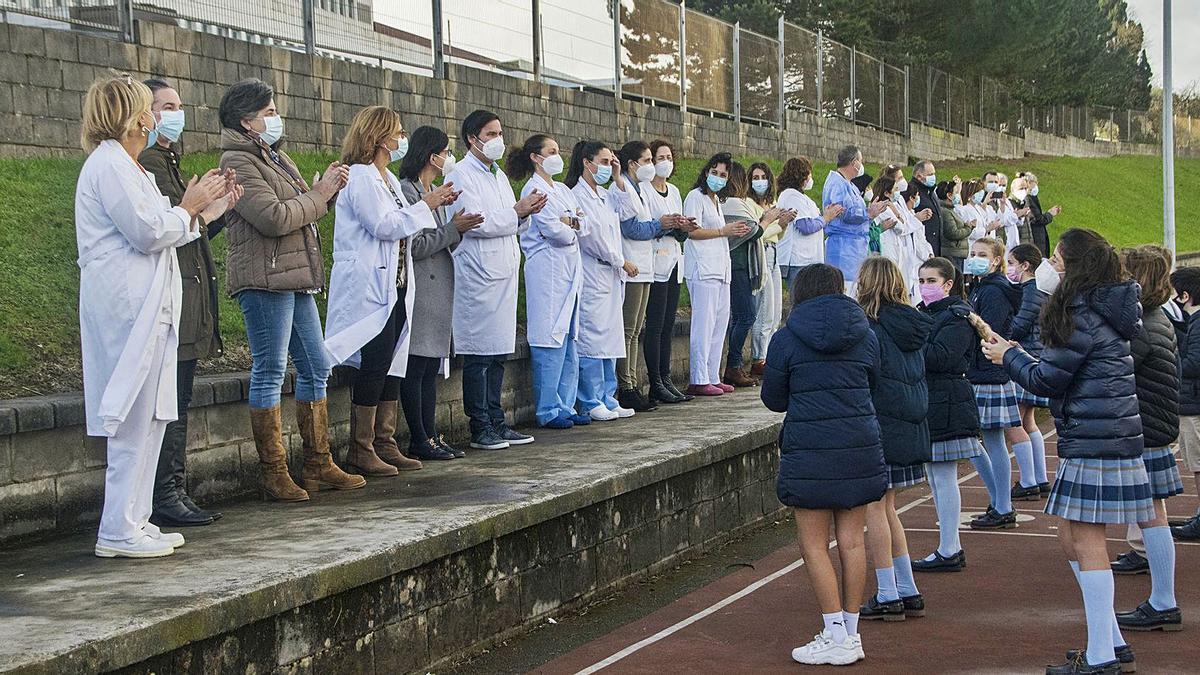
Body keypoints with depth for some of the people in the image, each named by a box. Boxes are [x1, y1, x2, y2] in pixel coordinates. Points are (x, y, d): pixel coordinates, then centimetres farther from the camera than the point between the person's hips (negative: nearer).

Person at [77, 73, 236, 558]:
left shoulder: (125, 166, 21)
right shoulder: (109, 165, -11)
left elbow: (155, 236, 23)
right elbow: (147, 232, -17)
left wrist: (205, 212, 20)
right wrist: (188, 208, -2)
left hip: (145, 304, 11)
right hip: (127, 305, -11)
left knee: (150, 415, 10)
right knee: (134, 419, -9)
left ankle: (134, 520, 14)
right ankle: (119, 531, -6)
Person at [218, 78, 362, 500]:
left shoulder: (276, 157, 20)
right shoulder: (238, 164, -10)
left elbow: (302, 207, 22)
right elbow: (275, 217, -21)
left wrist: (328, 188, 3)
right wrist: (319, 193, -10)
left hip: (296, 278, 10)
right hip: (264, 279, -10)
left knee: (316, 367, 12)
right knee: (270, 371, -7)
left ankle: (318, 465, 19)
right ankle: (273, 474, -3)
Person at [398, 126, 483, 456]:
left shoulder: (436, 192, 18)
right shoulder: (405, 192, -11)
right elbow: (413, 246, -16)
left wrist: (458, 230, 4)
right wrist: (453, 229, -12)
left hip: (439, 290, 9)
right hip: (419, 291, -9)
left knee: (431, 367, 9)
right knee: (416, 365, -5)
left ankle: (430, 436, 12)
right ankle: (420, 441, -2)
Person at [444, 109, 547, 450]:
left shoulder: (499, 175, 20)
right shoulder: (462, 175, -7)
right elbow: (474, 223, -18)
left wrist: (527, 211, 2)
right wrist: (517, 211, -14)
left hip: (504, 274, 9)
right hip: (478, 275, -9)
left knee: (498, 353, 11)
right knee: (478, 356, -5)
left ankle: (496, 422, 17)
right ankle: (480, 429, -1)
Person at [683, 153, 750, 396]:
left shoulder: (716, 200, 23)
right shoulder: (696, 197, -5)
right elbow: (693, 232, -13)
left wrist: (735, 232, 14)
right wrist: (723, 231, -12)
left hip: (720, 267, 9)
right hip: (702, 268, -9)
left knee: (720, 323, 8)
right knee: (704, 323, -11)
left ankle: (712, 377, 12)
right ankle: (699, 381, -10)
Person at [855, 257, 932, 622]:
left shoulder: (869, 327, -14)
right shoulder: (913, 325, 9)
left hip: (880, 425, -8)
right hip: (913, 425, 8)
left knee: (875, 507, 0)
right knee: (886, 507, 16)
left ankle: (888, 596, 1)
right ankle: (908, 592, 17)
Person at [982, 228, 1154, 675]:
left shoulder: (1082, 316, -15)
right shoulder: (1106, 311, 16)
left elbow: (1049, 379, -10)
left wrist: (1008, 357, 5)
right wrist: (1016, 355, 15)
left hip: (1094, 441, -10)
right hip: (1110, 435, 10)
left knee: (1085, 542, -6)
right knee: (1072, 538, 14)